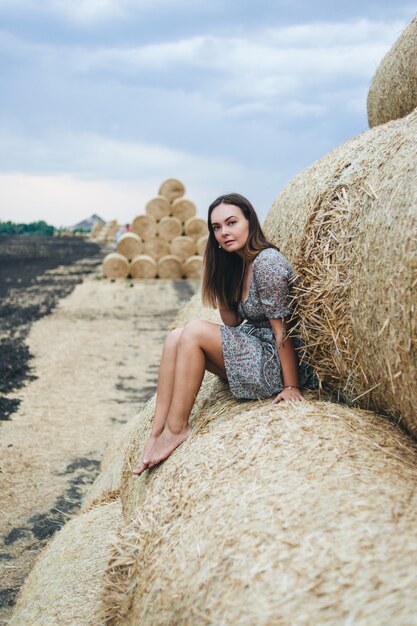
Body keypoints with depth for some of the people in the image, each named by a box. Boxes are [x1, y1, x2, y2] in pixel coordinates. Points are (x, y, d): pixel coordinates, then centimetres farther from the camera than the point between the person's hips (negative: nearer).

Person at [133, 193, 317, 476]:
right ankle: (158, 431, -11)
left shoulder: (268, 261, -17)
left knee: (195, 331, -20)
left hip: (277, 365, -9)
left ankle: (177, 428, -12)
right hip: (255, 351, 9)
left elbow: (282, 328, -18)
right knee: (176, 337, -6)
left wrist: (291, 386, -16)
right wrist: (221, 285, -1)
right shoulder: (236, 265, 10)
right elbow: (232, 324, 10)